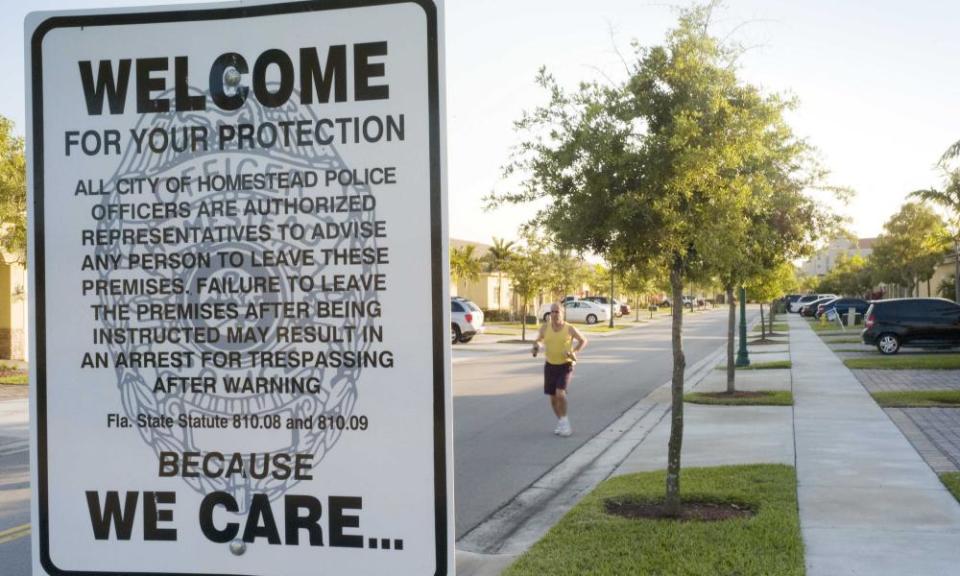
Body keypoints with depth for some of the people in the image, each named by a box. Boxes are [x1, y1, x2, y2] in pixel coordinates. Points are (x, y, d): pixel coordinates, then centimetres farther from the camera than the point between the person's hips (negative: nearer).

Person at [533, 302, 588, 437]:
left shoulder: (569, 328, -10)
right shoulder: (545, 327, -4)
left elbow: (583, 341, 3)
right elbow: (539, 340, 13)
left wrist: (574, 351, -14)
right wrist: (537, 346, -10)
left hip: (565, 365, -3)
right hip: (550, 365, 3)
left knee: (560, 393, -22)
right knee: (553, 397, 7)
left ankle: (564, 421, -3)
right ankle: (561, 423, 27)